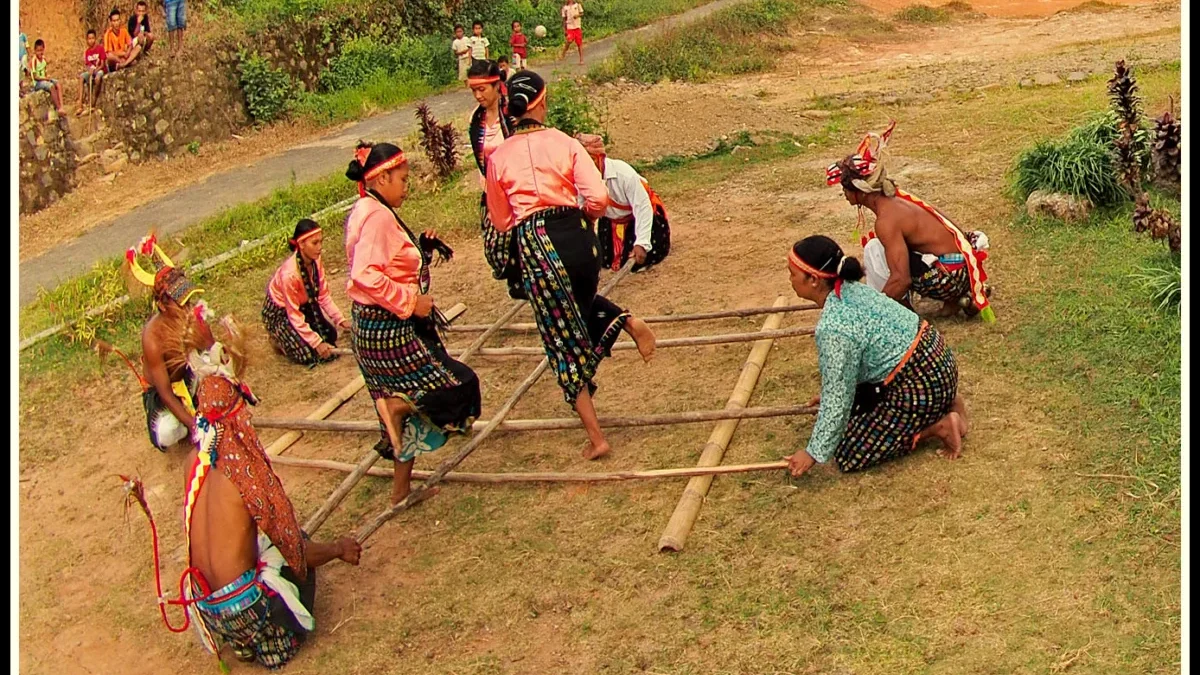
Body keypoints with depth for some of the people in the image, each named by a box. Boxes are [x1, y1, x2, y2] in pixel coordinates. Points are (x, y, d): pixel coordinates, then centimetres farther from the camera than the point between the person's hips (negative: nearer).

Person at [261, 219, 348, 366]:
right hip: (279, 312, -7)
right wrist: (316, 342, -30)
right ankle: (278, 338, 12)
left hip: (305, 305, 7)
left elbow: (323, 294, -8)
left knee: (330, 339, 1)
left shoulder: (315, 260, -18)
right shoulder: (289, 274, -37)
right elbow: (294, 315, -29)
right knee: (310, 355, -15)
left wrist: (340, 319, -18)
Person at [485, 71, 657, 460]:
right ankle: (627, 321, 5)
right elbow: (598, 198, -7)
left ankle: (595, 436, 9)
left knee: (563, 340, 8)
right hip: (574, 235, 1)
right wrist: (580, 216, 13)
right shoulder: (564, 143, 0)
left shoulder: (498, 157, 2)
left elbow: (501, 221, 10)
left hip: (532, 244, -1)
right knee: (583, 301, 36)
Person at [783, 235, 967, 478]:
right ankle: (942, 404, 17)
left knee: (848, 456, -1)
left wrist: (814, 452, -10)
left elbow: (838, 397, -20)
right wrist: (828, 396, 29)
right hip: (933, 359, 9)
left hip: (922, 384, -9)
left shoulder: (833, 327, -25)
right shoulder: (850, 289, 3)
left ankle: (937, 427, -1)